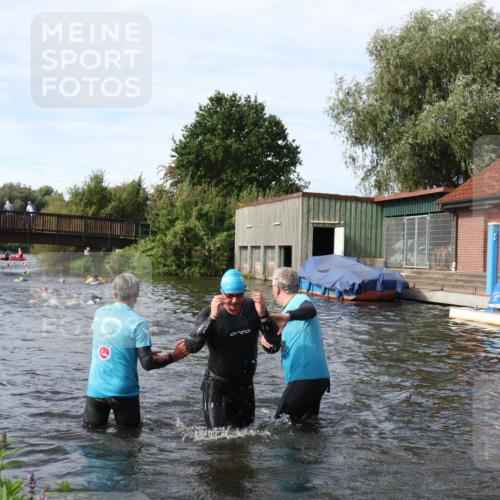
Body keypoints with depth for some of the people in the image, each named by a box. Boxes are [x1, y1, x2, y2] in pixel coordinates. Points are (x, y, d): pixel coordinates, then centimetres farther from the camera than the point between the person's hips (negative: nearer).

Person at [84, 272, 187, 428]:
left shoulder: (99, 313, 1)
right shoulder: (138, 322, -14)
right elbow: (147, 363, -15)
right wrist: (174, 355, -2)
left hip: (96, 389, 3)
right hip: (123, 391, -3)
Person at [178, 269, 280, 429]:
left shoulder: (252, 308, -10)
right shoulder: (210, 313, -18)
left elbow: (274, 340, -15)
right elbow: (191, 348, -30)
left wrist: (263, 315, -32)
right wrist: (212, 317, -41)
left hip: (245, 384, 4)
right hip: (217, 384, -4)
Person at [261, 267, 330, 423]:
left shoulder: (301, 300, -8)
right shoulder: (290, 306, 20)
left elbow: (311, 311, -36)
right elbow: (273, 349, 17)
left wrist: (287, 316, -53)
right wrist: (266, 341, -6)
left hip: (306, 378, -10)